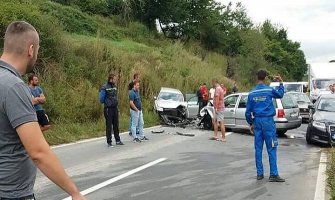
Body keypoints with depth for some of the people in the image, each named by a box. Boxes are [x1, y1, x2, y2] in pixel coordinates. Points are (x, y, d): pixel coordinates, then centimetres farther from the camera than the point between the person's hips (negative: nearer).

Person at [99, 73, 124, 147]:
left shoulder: (115, 87, 9)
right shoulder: (105, 87, -13)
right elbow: (101, 99, -10)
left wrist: (115, 103, 10)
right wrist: (107, 102, 1)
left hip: (115, 108, 6)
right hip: (108, 109, -6)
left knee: (116, 125, 13)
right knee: (109, 126, 1)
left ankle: (118, 140, 23)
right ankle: (109, 142, 10)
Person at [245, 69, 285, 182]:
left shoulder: (252, 93, 4)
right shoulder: (269, 90, -7)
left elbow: (248, 111, 7)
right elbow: (280, 94, 16)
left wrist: (251, 124, 17)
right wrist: (281, 83, 29)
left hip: (257, 121, 4)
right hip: (268, 121, -4)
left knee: (258, 149, 8)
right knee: (271, 148, -2)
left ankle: (260, 174, 12)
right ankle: (273, 174, -4)